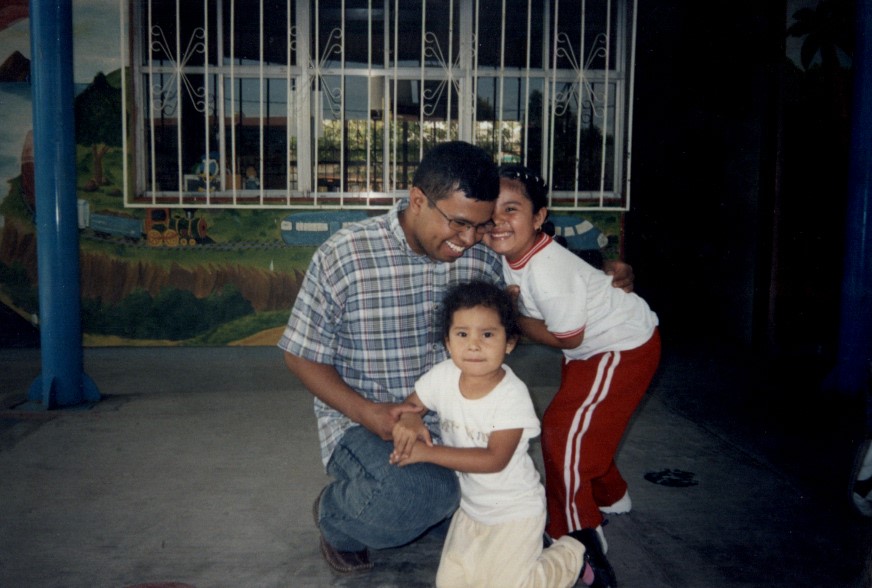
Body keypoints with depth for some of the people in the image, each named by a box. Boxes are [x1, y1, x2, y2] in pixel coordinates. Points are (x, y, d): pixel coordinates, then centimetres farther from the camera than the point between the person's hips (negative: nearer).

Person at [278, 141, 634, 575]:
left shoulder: (482, 258, -5)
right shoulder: (343, 256, -16)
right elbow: (302, 355, -7)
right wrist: (363, 411, -22)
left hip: (447, 414, 5)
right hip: (361, 418, -5)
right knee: (413, 496, -31)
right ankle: (334, 516, 5)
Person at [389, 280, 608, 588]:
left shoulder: (512, 395, -26)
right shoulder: (442, 375, -13)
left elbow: (495, 459, -29)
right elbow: (410, 405, 2)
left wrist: (428, 452, -31)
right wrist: (409, 421, -24)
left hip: (514, 510, -5)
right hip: (469, 506, 5)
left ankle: (574, 556, 17)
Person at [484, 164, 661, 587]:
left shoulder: (545, 271, -35)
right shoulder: (511, 256, -9)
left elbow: (567, 337, -24)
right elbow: (519, 304, 6)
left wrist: (510, 317, -15)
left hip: (623, 346, -9)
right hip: (593, 346, 9)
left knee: (562, 432, -10)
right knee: (577, 426, 22)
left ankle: (581, 535, 7)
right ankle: (610, 496, 48)